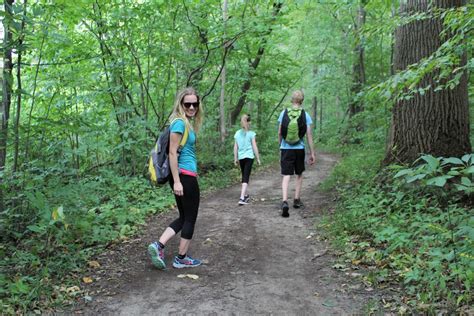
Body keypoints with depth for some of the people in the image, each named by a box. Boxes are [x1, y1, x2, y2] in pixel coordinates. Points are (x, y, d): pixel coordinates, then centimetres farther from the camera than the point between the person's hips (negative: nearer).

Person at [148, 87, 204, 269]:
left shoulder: (187, 122, 14)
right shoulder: (179, 122, -13)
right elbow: (172, 153, -18)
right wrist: (177, 181, -20)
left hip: (182, 176, 9)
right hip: (185, 175, -9)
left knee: (184, 217, 16)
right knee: (190, 218, 5)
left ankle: (158, 246, 7)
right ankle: (181, 259, 17)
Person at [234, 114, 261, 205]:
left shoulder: (237, 133, 5)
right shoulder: (251, 133, -5)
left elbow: (235, 147, 7)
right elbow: (254, 147, -4)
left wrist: (235, 158, 15)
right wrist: (258, 158, 5)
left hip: (241, 157, 4)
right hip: (249, 156, -4)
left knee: (244, 176, 19)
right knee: (246, 177, -7)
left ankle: (245, 195, 31)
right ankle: (242, 198, -17)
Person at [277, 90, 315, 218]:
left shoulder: (284, 113, 0)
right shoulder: (305, 115, -3)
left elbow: (279, 133, 3)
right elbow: (309, 135, -3)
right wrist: (312, 153, 3)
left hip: (286, 148, 0)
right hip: (299, 149, 0)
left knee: (286, 176, -2)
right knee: (299, 174, 20)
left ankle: (285, 202, -20)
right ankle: (297, 200, 26)